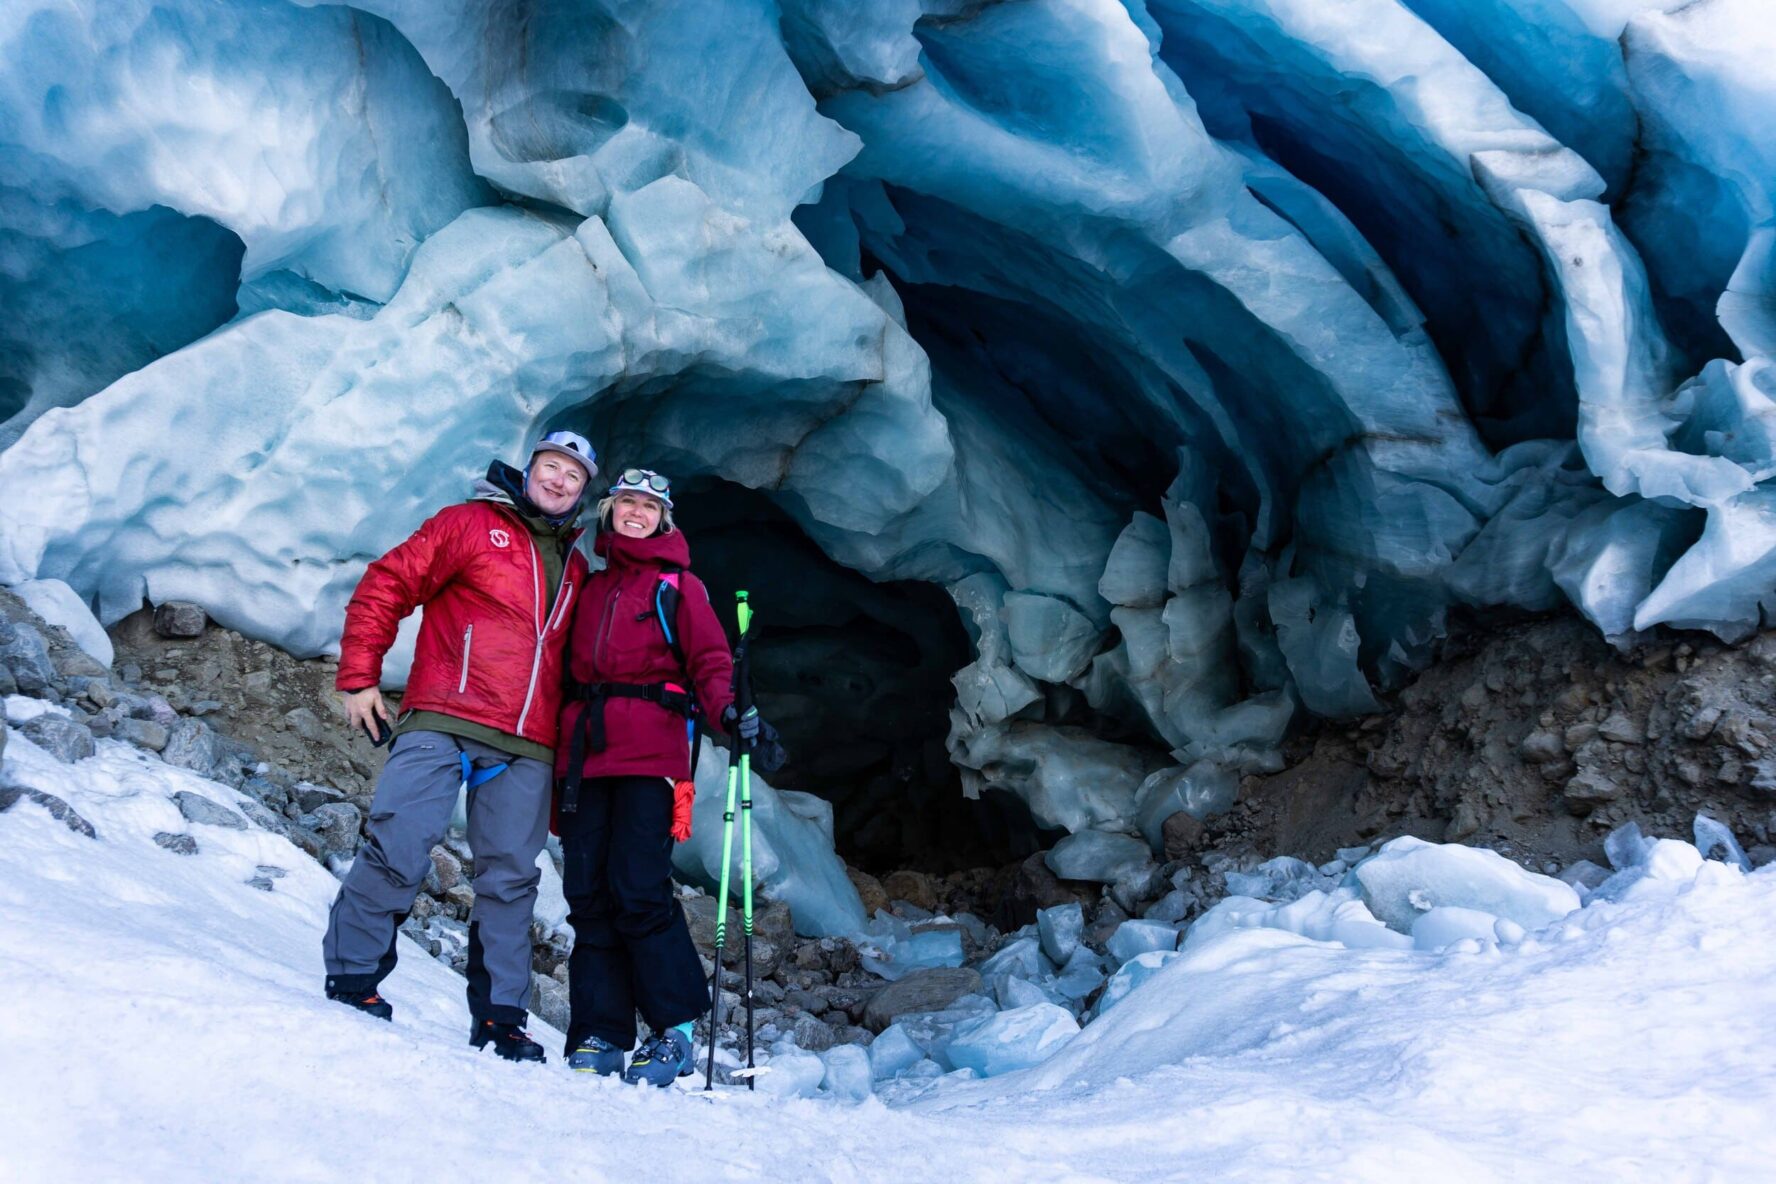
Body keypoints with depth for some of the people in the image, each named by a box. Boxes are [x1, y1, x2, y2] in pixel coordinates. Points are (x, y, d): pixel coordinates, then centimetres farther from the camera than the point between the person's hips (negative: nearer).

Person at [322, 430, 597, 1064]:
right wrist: (359, 677, -4)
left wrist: (564, 748, 19)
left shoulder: (575, 570, 22)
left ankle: (499, 1017, 7)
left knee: (510, 877, 1)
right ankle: (351, 979, 2)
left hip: (526, 749, 4)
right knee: (399, 848, -13)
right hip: (443, 724, -4)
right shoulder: (472, 524, 7)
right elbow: (387, 583, 3)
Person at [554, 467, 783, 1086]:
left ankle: (675, 1032, -3)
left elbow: (710, 660, 0)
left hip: (650, 752, -4)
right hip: (585, 750, 4)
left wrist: (730, 715, -15)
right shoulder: (591, 586, 23)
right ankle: (598, 1036, 2)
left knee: (638, 888, -13)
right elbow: (571, 667, 23)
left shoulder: (677, 585, 9)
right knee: (588, 894, -1)